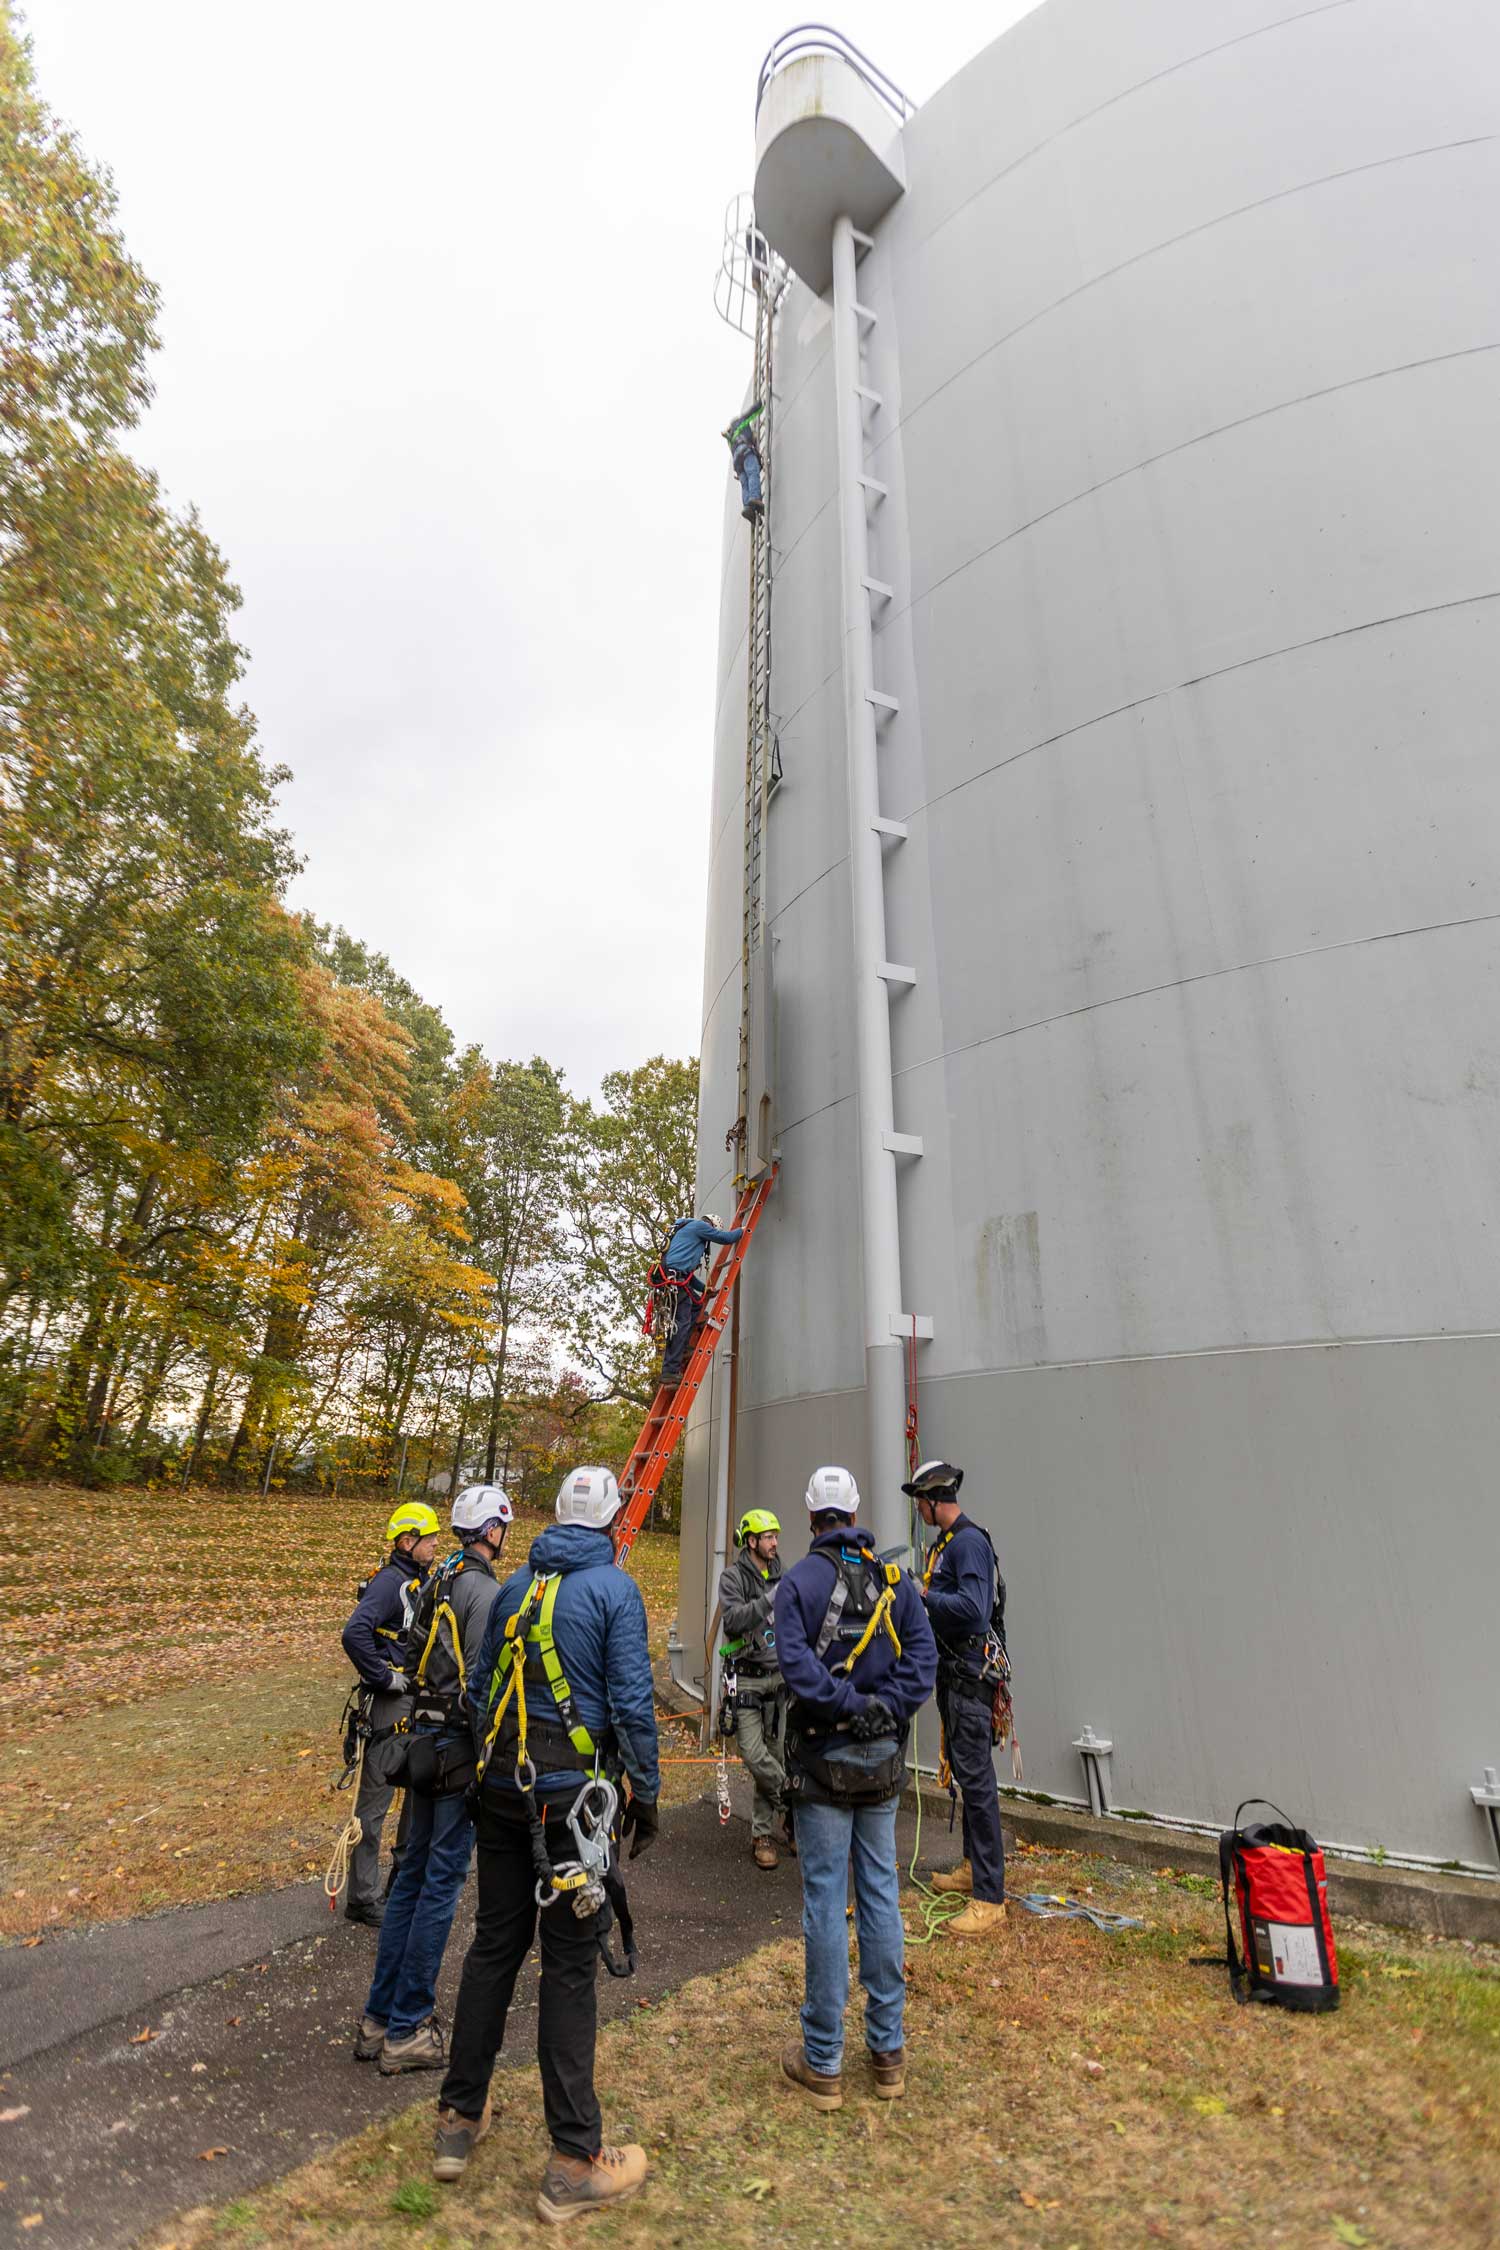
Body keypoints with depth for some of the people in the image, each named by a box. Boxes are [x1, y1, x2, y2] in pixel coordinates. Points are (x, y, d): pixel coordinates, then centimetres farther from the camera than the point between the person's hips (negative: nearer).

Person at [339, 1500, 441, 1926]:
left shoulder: (422, 1581, 8)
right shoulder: (389, 1582, -20)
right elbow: (354, 1635, -33)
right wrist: (384, 1678, -24)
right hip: (389, 1703, -9)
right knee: (376, 1798, 3)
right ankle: (362, 1899, 17)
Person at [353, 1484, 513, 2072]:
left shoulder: (436, 1583, 9)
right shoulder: (484, 1591, -20)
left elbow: (415, 1659, 15)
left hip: (425, 1741, 9)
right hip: (460, 1748, -9)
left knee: (414, 1874, 18)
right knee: (442, 1882, 2)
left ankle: (379, 2018, 28)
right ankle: (406, 2031, 13)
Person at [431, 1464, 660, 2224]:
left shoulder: (514, 1585, 5)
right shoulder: (614, 1589, -12)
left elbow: (479, 1687, 13)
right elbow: (632, 1703, -14)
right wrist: (645, 1797, -3)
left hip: (502, 1790, 6)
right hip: (574, 1795, -5)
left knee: (494, 1944, 20)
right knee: (569, 1965, 6)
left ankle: (460, 2119, 34)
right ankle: (574, 2162, 17)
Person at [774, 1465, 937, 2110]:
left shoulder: (799, 1581, -11)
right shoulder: (894, 1579, 0)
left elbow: (798, 1667, -22)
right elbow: (923, 1655, -8)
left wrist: (854, 1706, -15)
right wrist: (885, 1710, -9)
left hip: (824, 1759, -3)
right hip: (883, 1762, 4)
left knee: (825, 1904, 7)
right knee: (882, 1897, 16)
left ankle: (823, 2062, 20)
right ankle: (888, 2052, 28)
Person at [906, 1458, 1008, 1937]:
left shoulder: (970, 1542, -19)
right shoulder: (943, 1543, 12)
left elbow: (973, 1608, -29)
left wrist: (923, 1596, -21)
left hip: (970, 1673, -10)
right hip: (951, 1671, 10)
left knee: (976, 1777, -6)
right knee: (962, 1770, 20)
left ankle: (989, 1899, 1)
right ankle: (974, 1866, 34)